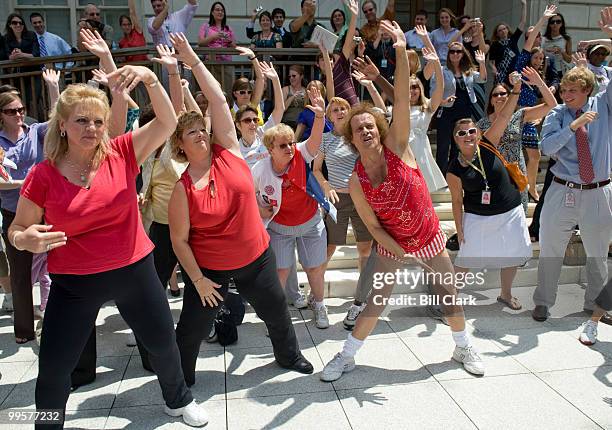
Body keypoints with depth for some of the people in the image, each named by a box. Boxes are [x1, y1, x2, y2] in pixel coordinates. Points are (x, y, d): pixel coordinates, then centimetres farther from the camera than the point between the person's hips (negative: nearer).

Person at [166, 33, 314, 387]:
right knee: (192, 328, 7)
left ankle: (290, 356, 46)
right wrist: (197, 280, -11)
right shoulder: (183, 188, -14)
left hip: (257, 257, 3)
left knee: (277, 311, 19)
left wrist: (193, 59, -13)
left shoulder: (227, 151, -9)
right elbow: (179, 240, -10)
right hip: (209, 268, -3)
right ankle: (182, 378, 34)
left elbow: (218, 98, -14)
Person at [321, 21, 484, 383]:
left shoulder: (397, 147, -17)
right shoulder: (356, 182, -15)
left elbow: (402, 101, -30)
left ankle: (463, 347, 40)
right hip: (392, 245, -1)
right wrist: (402, 254, -16)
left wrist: (402, 52, -41)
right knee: (376, 303, 5)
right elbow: (373, 225, -8)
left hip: (430, 237, 1)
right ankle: (347, 357, 23)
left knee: (450, 293, 15)